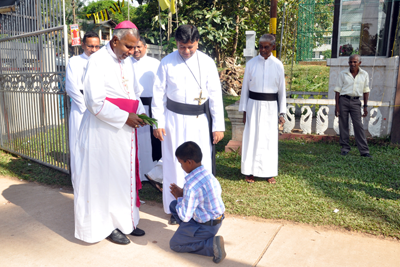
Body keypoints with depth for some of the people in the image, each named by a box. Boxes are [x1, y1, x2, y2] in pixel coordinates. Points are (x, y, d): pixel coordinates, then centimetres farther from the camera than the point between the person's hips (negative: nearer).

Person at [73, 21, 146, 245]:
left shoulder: (128, 62, 11)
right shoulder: (98, 61, -11)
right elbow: (95, 101, -18)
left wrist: (140, 112, 1)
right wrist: (125, 117, -17)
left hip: (125, 129, 7)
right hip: (103, 129, -7)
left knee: (125, 174, 13)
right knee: (105, 176, 2)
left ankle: (124, 220, 26)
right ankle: (106, 225, 18)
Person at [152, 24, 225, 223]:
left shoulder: (207, 62, -1)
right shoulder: (167, 62, -2)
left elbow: (215, 95, 0)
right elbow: (159, 94, 1)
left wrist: (218, 125, -2)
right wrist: (158, 122, -3)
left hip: (200, 120, 1)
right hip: (174, 119, 0)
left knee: (201, 164, 6)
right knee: (174, 164, 7)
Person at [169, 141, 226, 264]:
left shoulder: (191, 186, -29)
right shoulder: (207, 173, -4)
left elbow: (185, 217, -23)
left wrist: (179, 197, -5)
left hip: (207, 226, -9)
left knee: (174, 244, 7)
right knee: (173, 205, 14)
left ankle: (211, 245, -6)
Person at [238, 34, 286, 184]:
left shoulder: (278, 65, 1)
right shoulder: (251, 64, -1)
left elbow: (282, 89, 6)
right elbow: (245, 88, 3)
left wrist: (282, 112, 4)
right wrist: (244, 110, 1)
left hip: (271, 106, 1)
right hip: (253, 105, -1)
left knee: (270, 138, 7)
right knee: (252, 137, 3)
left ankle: (269, 172, 20)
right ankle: (250, 171, 17)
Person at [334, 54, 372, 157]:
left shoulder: (364, 74, 7)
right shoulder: (343, 74, 3)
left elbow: (366, 91, 10)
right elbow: (338, 90, 3)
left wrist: (365, 106, 5)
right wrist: (336, 105, -3)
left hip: (355, 101, 0)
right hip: (343, 100, 0)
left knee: (358, 125, -4)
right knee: (343, 125, 1)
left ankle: (364, 150, -2)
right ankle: (345, 148, 12)